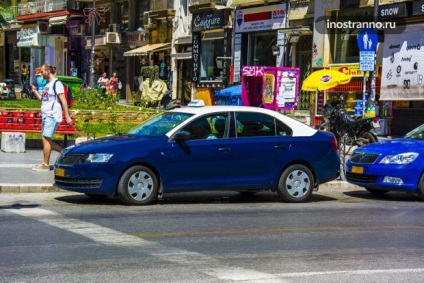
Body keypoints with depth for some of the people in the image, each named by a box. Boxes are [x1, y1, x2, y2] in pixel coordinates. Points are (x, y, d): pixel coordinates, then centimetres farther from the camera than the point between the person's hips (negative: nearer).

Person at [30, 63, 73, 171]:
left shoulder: (57, 84, -9)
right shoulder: (47, 85, 18)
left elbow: (63, 101, -13)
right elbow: (42, 99, 24)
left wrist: (67, 116, -17)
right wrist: (35, 92, 9)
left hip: (52, 116, -10)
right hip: (45, 116, 10)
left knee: (46, 138, -10)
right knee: (46, 139, 9)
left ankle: (45, 164, -6)